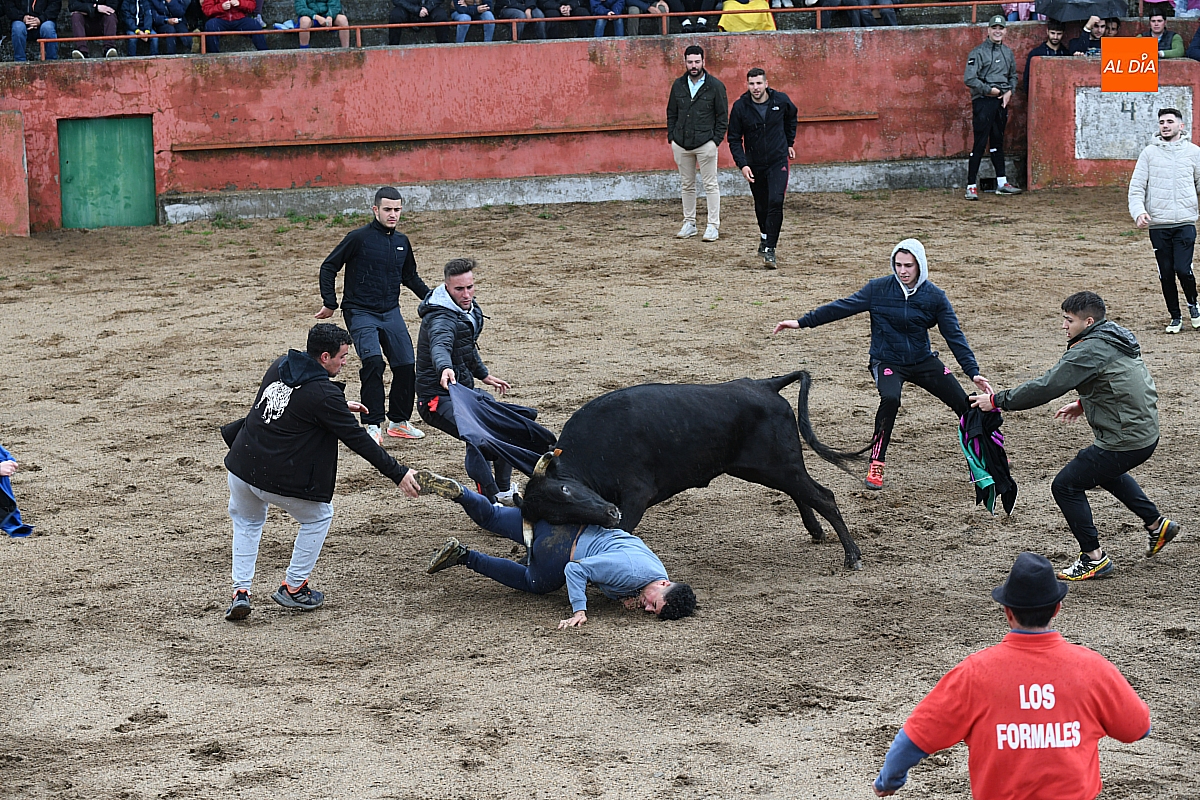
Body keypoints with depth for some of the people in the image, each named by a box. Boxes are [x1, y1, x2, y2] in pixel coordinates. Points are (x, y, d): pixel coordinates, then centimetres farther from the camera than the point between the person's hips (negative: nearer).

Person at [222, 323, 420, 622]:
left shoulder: (279, 366, 5)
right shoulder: (324, 394, -15)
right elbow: (357, 440, -12)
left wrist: (340, 408, 30)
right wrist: (398, 474, -6)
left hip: (241, 465, 6)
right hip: (279, 479, -6)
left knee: (247, 520, 30)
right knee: (319, 517, 21)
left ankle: (241, 592, 16)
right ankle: (293, 588, 24)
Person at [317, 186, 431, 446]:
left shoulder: (402, 242, 9)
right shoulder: (359, 238, -8)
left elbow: (411, 277, 25)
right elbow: (328, 267, -3)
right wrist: (330, 303, -7)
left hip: (391, 313, 6)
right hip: (360, 312, -6)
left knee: (406, 365, 2)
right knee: (373, 362, -22)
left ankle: (399, 421, 20)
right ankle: (373, 425, -15)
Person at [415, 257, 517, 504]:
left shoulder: (469, 309, 5)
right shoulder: (442, 319, -26)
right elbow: (440, 347, -49)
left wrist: (483, 374, 33)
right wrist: (445, 369, -69)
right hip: (439, 397, -10)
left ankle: (503, 490, 38)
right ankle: (488, 502, -29)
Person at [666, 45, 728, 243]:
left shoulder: (715, 86, -2)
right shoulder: (678, 85, 8)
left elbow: (723, 116, 1)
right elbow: (671, 114, 16)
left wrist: (716, 140, -7)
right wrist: (671, 138, 7)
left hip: (706, 143, -4)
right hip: (681, 144, 4)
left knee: (710, 184, -2)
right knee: (686, 185, 10)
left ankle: (713, 226, 1)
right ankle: (689, 223, 18)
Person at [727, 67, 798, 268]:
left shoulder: (781, 100, -8)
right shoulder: (740, 107, -10)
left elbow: (791, 117, 17)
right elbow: (734, 139, -5)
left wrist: (790, 143, 21)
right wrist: (742, 164, -17)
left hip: (778, 161, -1)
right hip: (754, 165, 1)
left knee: (775, 202, -17)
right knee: (761, 206, 12)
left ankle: (769, 248, -15)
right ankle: (765, 236, 40)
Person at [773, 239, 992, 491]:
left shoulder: (934, 297, -7)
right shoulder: (879, 289, -11)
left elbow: (954, 336, -5)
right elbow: (842, 307, -9)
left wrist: (973, 372, -10)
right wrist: (802, 322, -13)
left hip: (923, 361, 2)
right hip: (887, 362, -2)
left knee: (964, 404, -3)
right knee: (890, 399, -33)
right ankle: (876, 466, -22)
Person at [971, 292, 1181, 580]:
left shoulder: (1089, 350, -20)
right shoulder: (1116, 338, 9)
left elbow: (1045, 387, -23)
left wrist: (997, 401, -16)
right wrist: (1084, 404, 21)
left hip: (1124, 442, -10)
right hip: (1147, 433, 10)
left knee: (1066, 486, 0)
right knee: (1106, 471, 37)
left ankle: (1094, 558, 6)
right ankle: (1156, 524, 42)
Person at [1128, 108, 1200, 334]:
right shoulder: (1150, 152, 4)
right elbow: (1136, 186, 2)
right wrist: (1138, 211, -14)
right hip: (1158, 224, 1)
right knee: (1166, 274, 4)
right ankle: (1175, 317, 20)